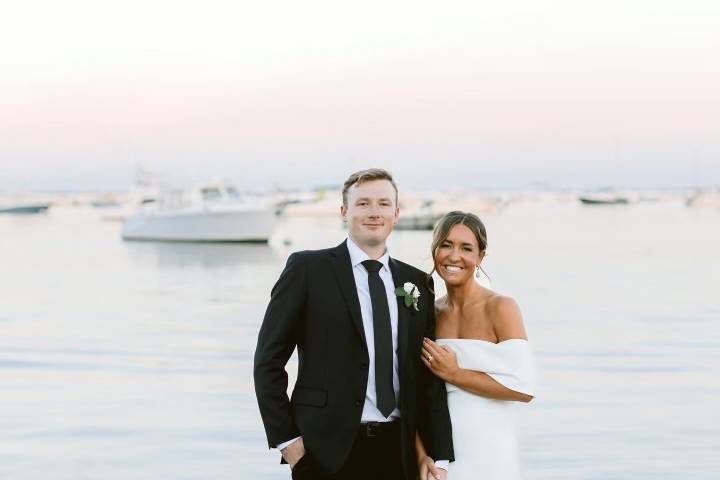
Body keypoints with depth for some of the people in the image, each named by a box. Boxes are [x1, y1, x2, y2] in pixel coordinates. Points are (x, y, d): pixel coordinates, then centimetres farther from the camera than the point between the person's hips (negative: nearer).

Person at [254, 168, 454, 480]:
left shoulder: (416, 283, 11)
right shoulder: (307, 268, -1)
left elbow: (428, 376, 11)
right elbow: (268, 360, -2)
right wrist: (285, 439, -7)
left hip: (397, 453, 4)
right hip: (326, 452, -3)